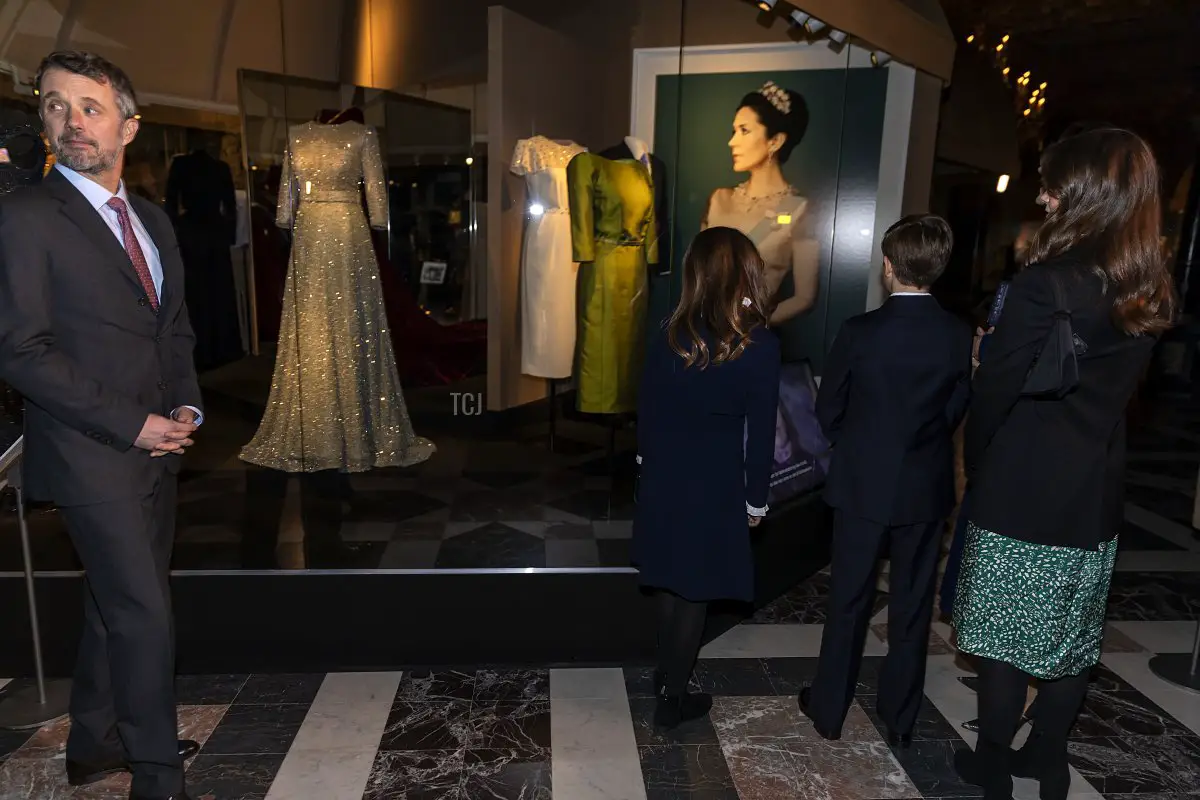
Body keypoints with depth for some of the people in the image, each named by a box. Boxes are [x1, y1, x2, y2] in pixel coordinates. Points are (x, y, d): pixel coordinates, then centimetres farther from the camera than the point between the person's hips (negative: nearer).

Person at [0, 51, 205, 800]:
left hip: (156, 450, 7)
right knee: (147, 615, -3)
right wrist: (132, 424, -17)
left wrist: (185, 407, 2)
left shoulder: (153, 220, 12)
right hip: (94, 457, -7)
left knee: (118, 605, 18)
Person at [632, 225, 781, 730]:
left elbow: (646, 409, 2)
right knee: (695, 591, 10)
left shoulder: (669, 335, -5)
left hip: (664, 479, 4)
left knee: (671, 582, 20)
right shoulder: (759, 345, -15)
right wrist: (757, 498, -1)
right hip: (715, 486, -4)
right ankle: (672, 698, 23)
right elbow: (761, 430, -11)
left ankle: (667, 675, 37)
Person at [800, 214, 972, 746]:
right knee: (912, 605, 14)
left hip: (863, 483, -2)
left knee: (849, 599, 11)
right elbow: (956, 411, 0)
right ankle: (900, 718, 28)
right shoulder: (960, 337, -9)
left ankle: (829, 708, 24)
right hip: (926, 488, 2)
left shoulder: (859, 332, -15)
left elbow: (828, 412, -5)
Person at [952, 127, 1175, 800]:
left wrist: (975, 462, 0)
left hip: (1022, 493, -7)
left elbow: (996, 390, -15)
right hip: (1095, 495, 7)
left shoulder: (1044, 285, -20)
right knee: (1073, 637, 18)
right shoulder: (1151, 292, 3)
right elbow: (1118, 387, 9)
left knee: (1006, 639, 8)